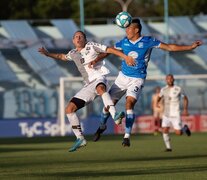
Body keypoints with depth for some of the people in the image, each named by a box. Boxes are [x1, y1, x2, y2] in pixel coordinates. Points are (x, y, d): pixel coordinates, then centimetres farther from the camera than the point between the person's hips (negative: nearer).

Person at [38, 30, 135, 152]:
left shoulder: (91, 46, 1)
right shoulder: (73, 53, 17)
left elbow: (110, 50, 0)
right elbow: (62, 57, 38)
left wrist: (125, 57, -8)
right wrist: (47, 54, 27)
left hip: (99, 78, -6)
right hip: (89, 86, 7)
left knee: (100, 88, -44)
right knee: (69, 109, -1)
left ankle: (115, 116, -62)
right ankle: (80, 139, 6)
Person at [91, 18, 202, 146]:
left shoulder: (148, 41, -9)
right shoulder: (124, 42, 1)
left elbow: (169, 47, -8)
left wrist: (191, 47, -13)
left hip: (137, 79, -4)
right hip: (123, 77, 4)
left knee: (129, 103, -24)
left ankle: (127, 136, -20)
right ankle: (102, 126, 30)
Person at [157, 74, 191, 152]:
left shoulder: (178, 89, -6)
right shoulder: (163, 90, 4)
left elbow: (185, 99, 7)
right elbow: (159, 97, 23)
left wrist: (185, 109, -5)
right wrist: (157, 102, 2)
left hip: (175, 115, -3)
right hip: (166, 115, 3)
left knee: (178, 133, -5)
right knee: (165, 131, -9)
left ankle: (185, 128, 28)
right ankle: (168, 147, 4)